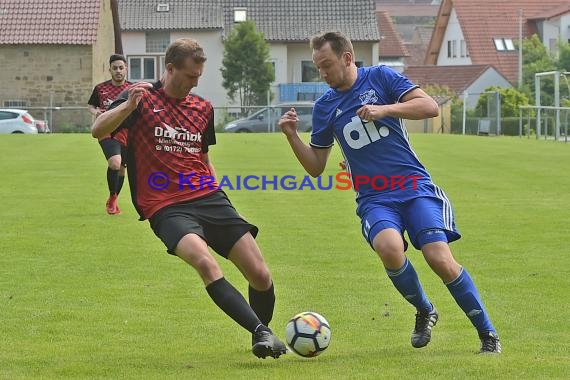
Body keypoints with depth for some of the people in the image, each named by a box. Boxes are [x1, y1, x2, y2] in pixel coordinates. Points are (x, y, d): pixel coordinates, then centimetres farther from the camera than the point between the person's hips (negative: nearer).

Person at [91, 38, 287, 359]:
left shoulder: (203, 108, 16)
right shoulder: (143, 98, 0)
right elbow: (98, 131, -13)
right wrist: (128, 105, -29)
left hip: (208, 199, 5)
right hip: (166, 208, -5)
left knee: (261, 275, -6)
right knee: (205, 262, -33)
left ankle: (263, 331, 22)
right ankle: (261, 332, -32)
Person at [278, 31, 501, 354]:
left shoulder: (380, 78, 2)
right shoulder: (325, 106, 10)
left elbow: (430, 107, -7)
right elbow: (316, 167, 14)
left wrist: (385, 109, -18)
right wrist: (292, 136, -1)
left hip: (415, 186, -2)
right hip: (374, 199, 2)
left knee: (440, 259, -19)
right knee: (389, 248, -30)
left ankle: (488, 334, -2)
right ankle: (424, 312, -4)